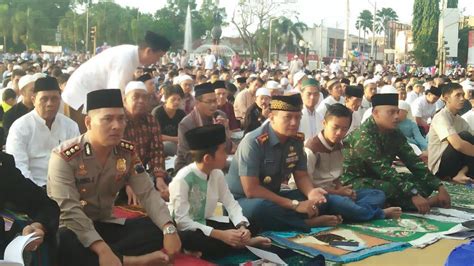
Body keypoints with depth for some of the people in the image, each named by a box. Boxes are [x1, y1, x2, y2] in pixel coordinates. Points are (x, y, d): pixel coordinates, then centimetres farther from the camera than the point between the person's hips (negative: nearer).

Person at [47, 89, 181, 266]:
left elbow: (148, 193, -6)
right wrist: (103, 250, -40)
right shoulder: (64, 157, -18)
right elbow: (69, 210, -28)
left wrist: (169, 229, -26)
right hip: (72, 228, -4)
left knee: (158, 230, -14)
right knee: (60, 244, -40)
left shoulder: (127, 152, -2)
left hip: (104, 225, 5)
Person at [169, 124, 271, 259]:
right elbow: (182, 221, -28)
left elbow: (231, 203, 1)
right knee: (216, 244, -34)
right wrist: (220, 234, -34)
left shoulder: (217, 174, -4)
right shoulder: (182, 180, -25)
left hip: (204, 224, 6)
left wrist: (242, 226, -20)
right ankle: (242, 242, -14)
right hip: (185, 231, -5)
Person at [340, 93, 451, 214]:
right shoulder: (364, 135, -24)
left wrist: (440, 186, -11)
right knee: (391, 188, -35)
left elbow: (414, 162, -1)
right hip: (354, 183, -9)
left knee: (425, 181, -1)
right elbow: (384, 170, -31)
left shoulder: (395, 134, 1)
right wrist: (413, 194, -36)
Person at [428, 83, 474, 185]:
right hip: (440, 167, -8)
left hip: (451, 164, 8)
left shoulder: (460, 120, 10)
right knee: (465, 136, -24)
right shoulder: (441, 117, -16)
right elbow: (458, 145, -31)